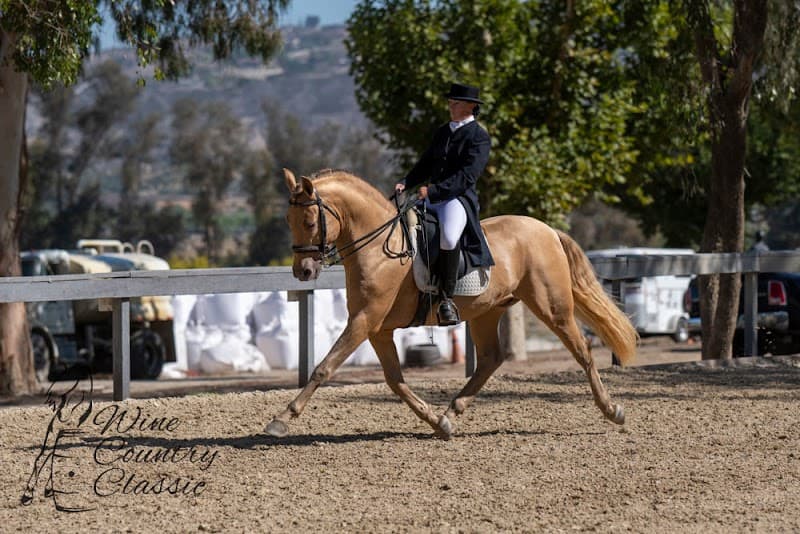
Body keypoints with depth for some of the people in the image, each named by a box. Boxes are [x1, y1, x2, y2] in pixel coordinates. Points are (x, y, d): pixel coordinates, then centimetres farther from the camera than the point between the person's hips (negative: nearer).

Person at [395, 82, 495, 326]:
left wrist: (434, 191, -24)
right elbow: (426, 165, 23)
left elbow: (467, 176, -15)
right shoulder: (442, 132, 19)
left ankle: (447, 299, -28)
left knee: (448, 235, -37)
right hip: (432, 198, 8)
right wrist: (405, 183, 4)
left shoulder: (479, 137, -4)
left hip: (461, 198, -8)